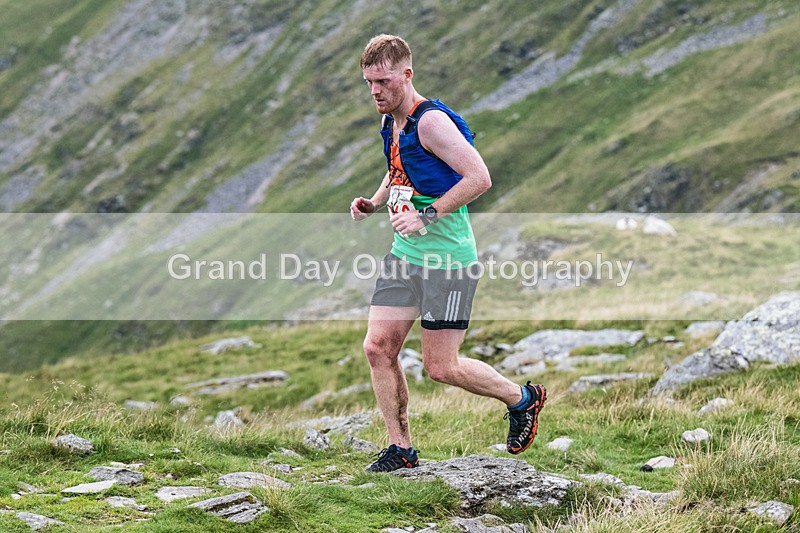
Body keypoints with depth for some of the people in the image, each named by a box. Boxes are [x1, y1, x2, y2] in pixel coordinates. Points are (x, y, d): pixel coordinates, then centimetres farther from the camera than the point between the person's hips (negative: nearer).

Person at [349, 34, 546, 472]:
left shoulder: (431, 121, -18)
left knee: (441, 367, -4)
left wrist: (427, 215, -25)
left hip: (448, 259, -9)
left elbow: (479, 178, -24)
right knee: (378, 347, 1)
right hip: (404, 255, 9)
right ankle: (401, 448, 13)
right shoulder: (390, 123, 11)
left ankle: (523, 399, 19)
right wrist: (373, 203, 10)